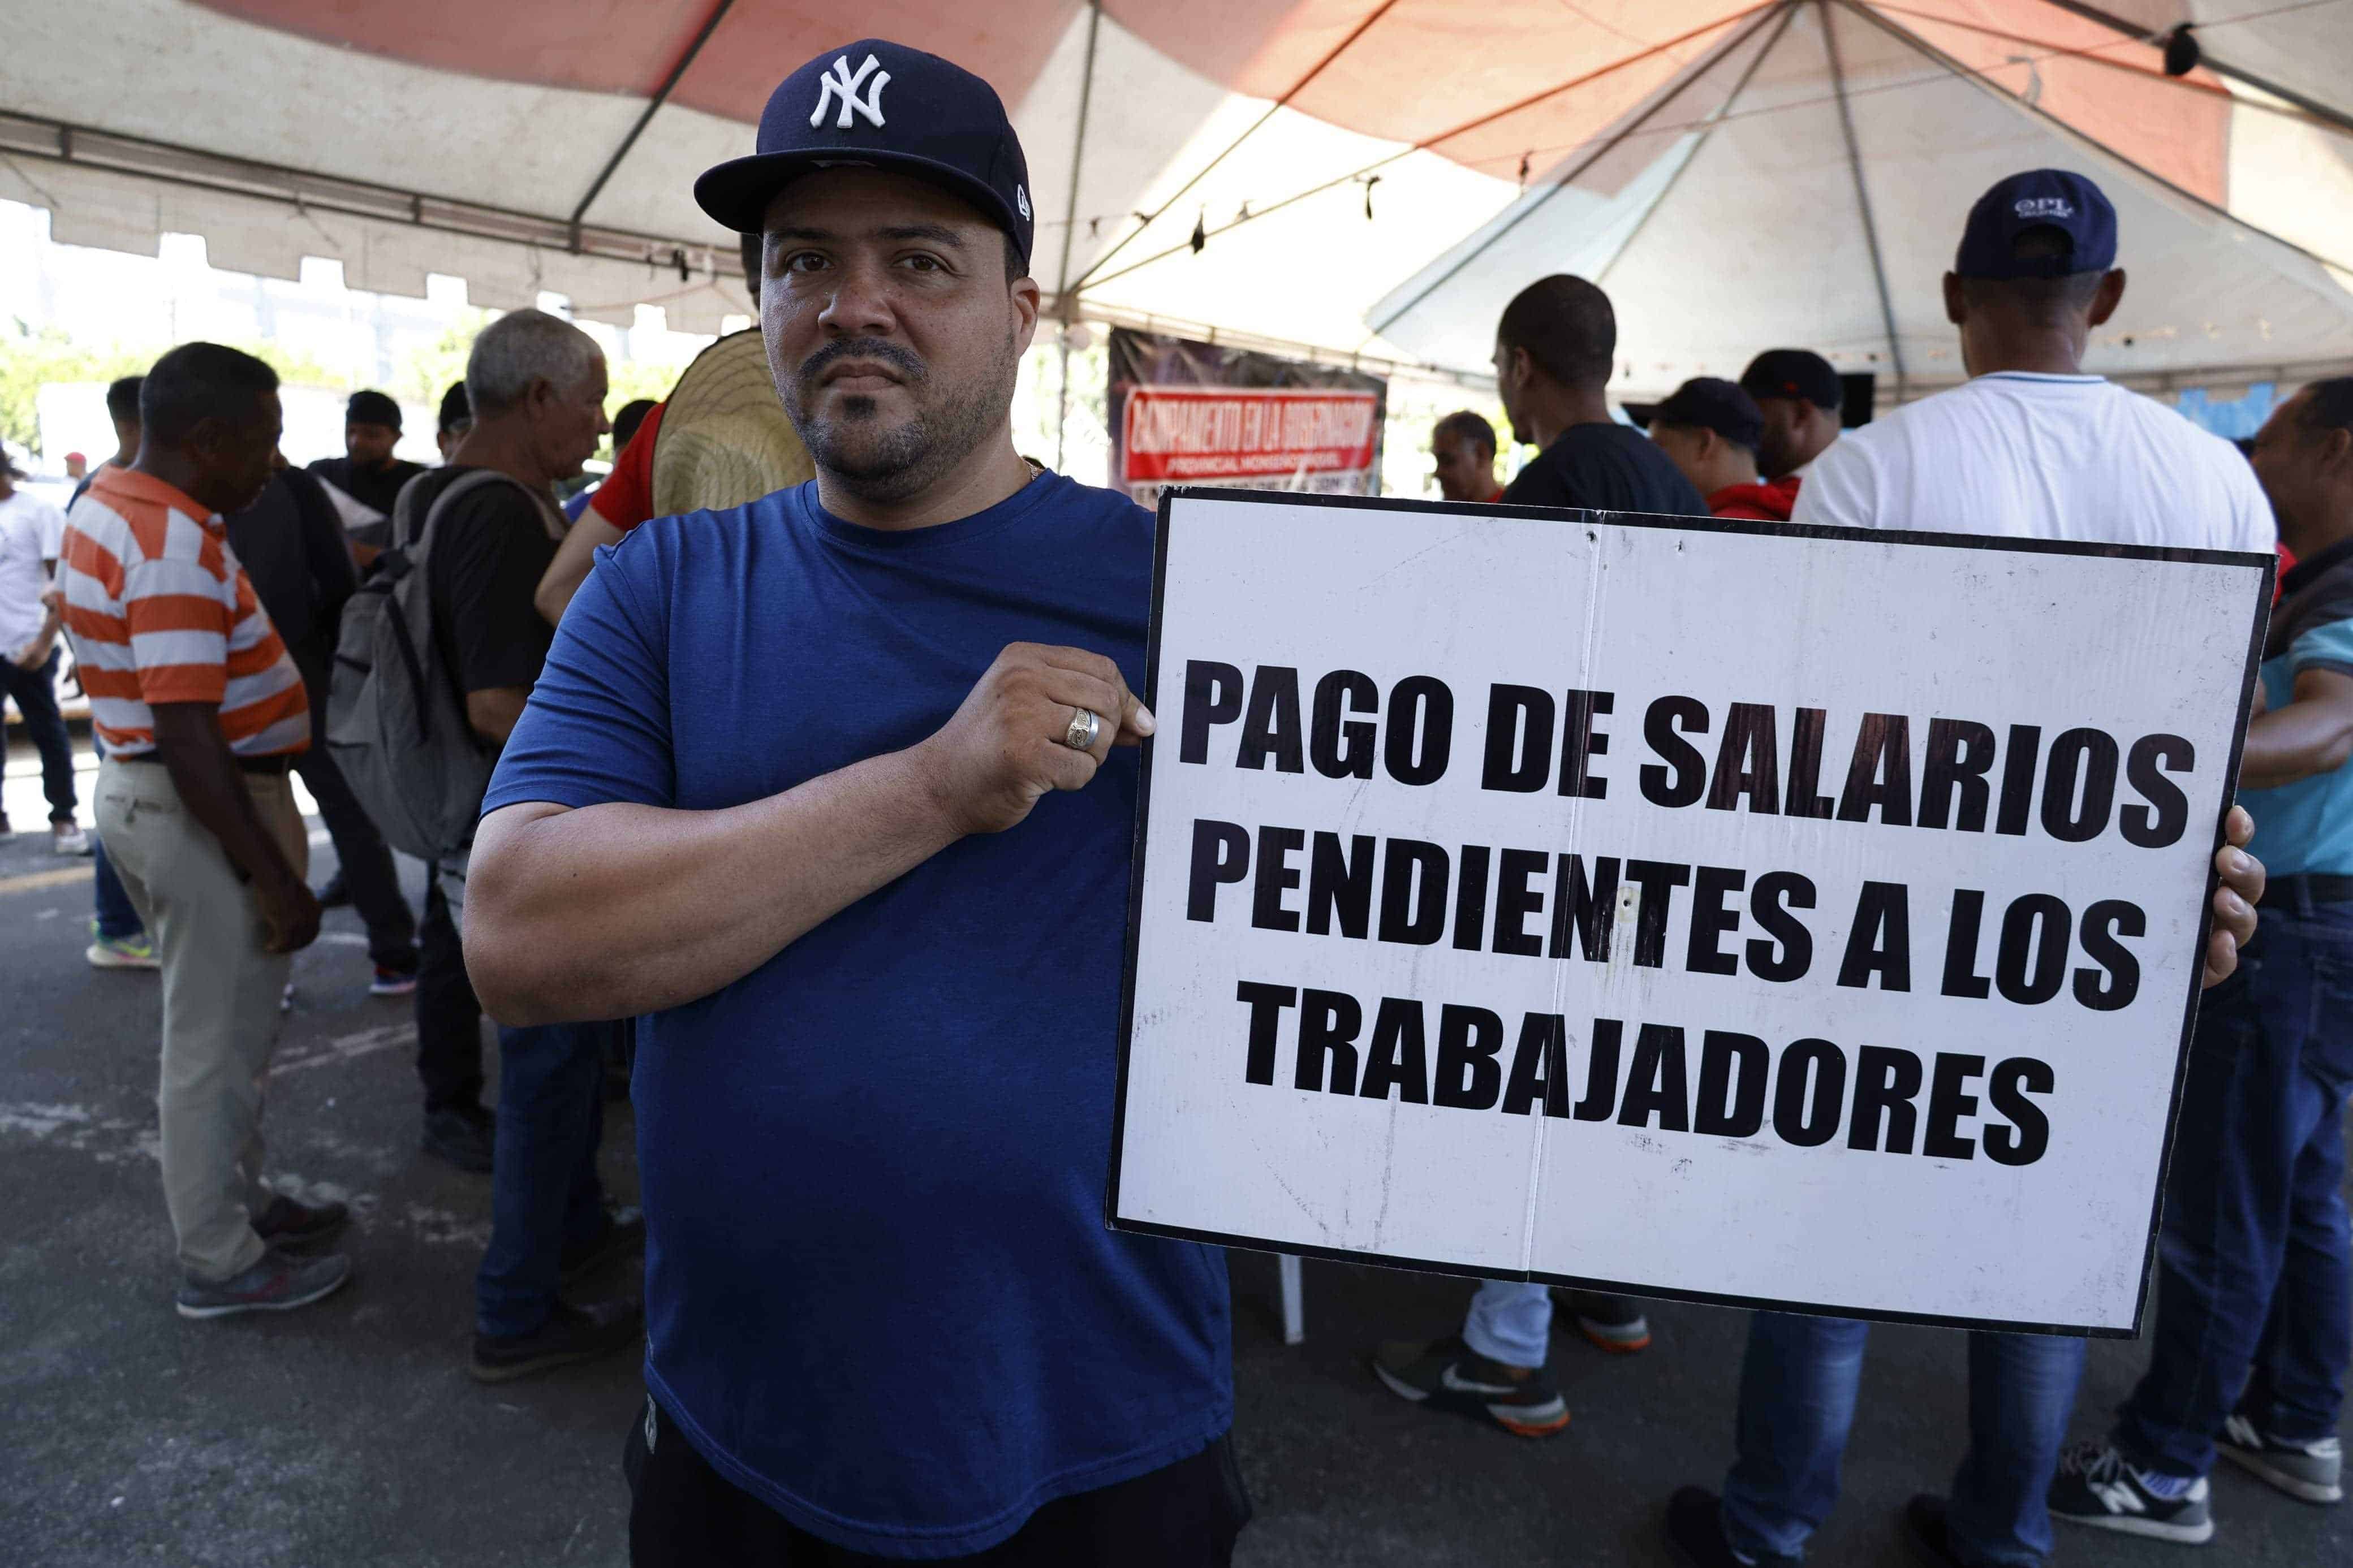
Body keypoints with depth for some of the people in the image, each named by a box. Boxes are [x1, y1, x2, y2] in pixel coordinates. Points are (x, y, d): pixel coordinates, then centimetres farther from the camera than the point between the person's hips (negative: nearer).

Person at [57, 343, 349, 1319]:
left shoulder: (107, 507, 10)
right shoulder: (176, 543, -23)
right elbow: (188, 736, -27)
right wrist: (273, 878, -25)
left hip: (140, 789, 10)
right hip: (204, 811, -10)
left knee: (221, 1029, 22)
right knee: (217, 1044, 3)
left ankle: (235, 1204, 37)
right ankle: (220, 1265, 17)